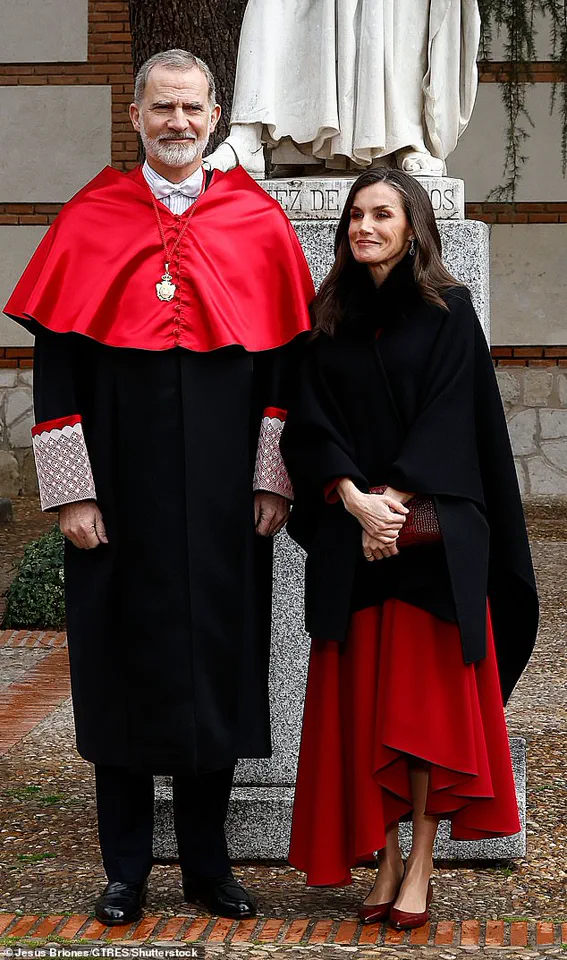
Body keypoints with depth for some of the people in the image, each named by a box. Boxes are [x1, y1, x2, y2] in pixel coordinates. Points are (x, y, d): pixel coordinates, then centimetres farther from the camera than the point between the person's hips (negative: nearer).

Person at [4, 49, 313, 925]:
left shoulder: (260, 225, 4)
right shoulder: (88, 224, 1)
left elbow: (285, 361, 5)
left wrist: (273, 480, -1)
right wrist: (70, 490, -7)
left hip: (223, 499, 1)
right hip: (120, 492, -1)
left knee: (216, 667, 7)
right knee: (123, 665, 5)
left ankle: (207, 863, 22)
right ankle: (126, 872, 18)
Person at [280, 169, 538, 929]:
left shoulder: (447, 311, 3)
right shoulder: (329, 317, 10)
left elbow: (451, 415, -5)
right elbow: (311, 420, 3)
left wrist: (396, 501, -14)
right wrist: (355, 501, -12)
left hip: (434, 533, -3)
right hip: (351, 539, 3)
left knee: (427, 695, -3)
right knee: (362, 700, 1)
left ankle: (421, 866, 1)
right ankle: (384, 858, 8)